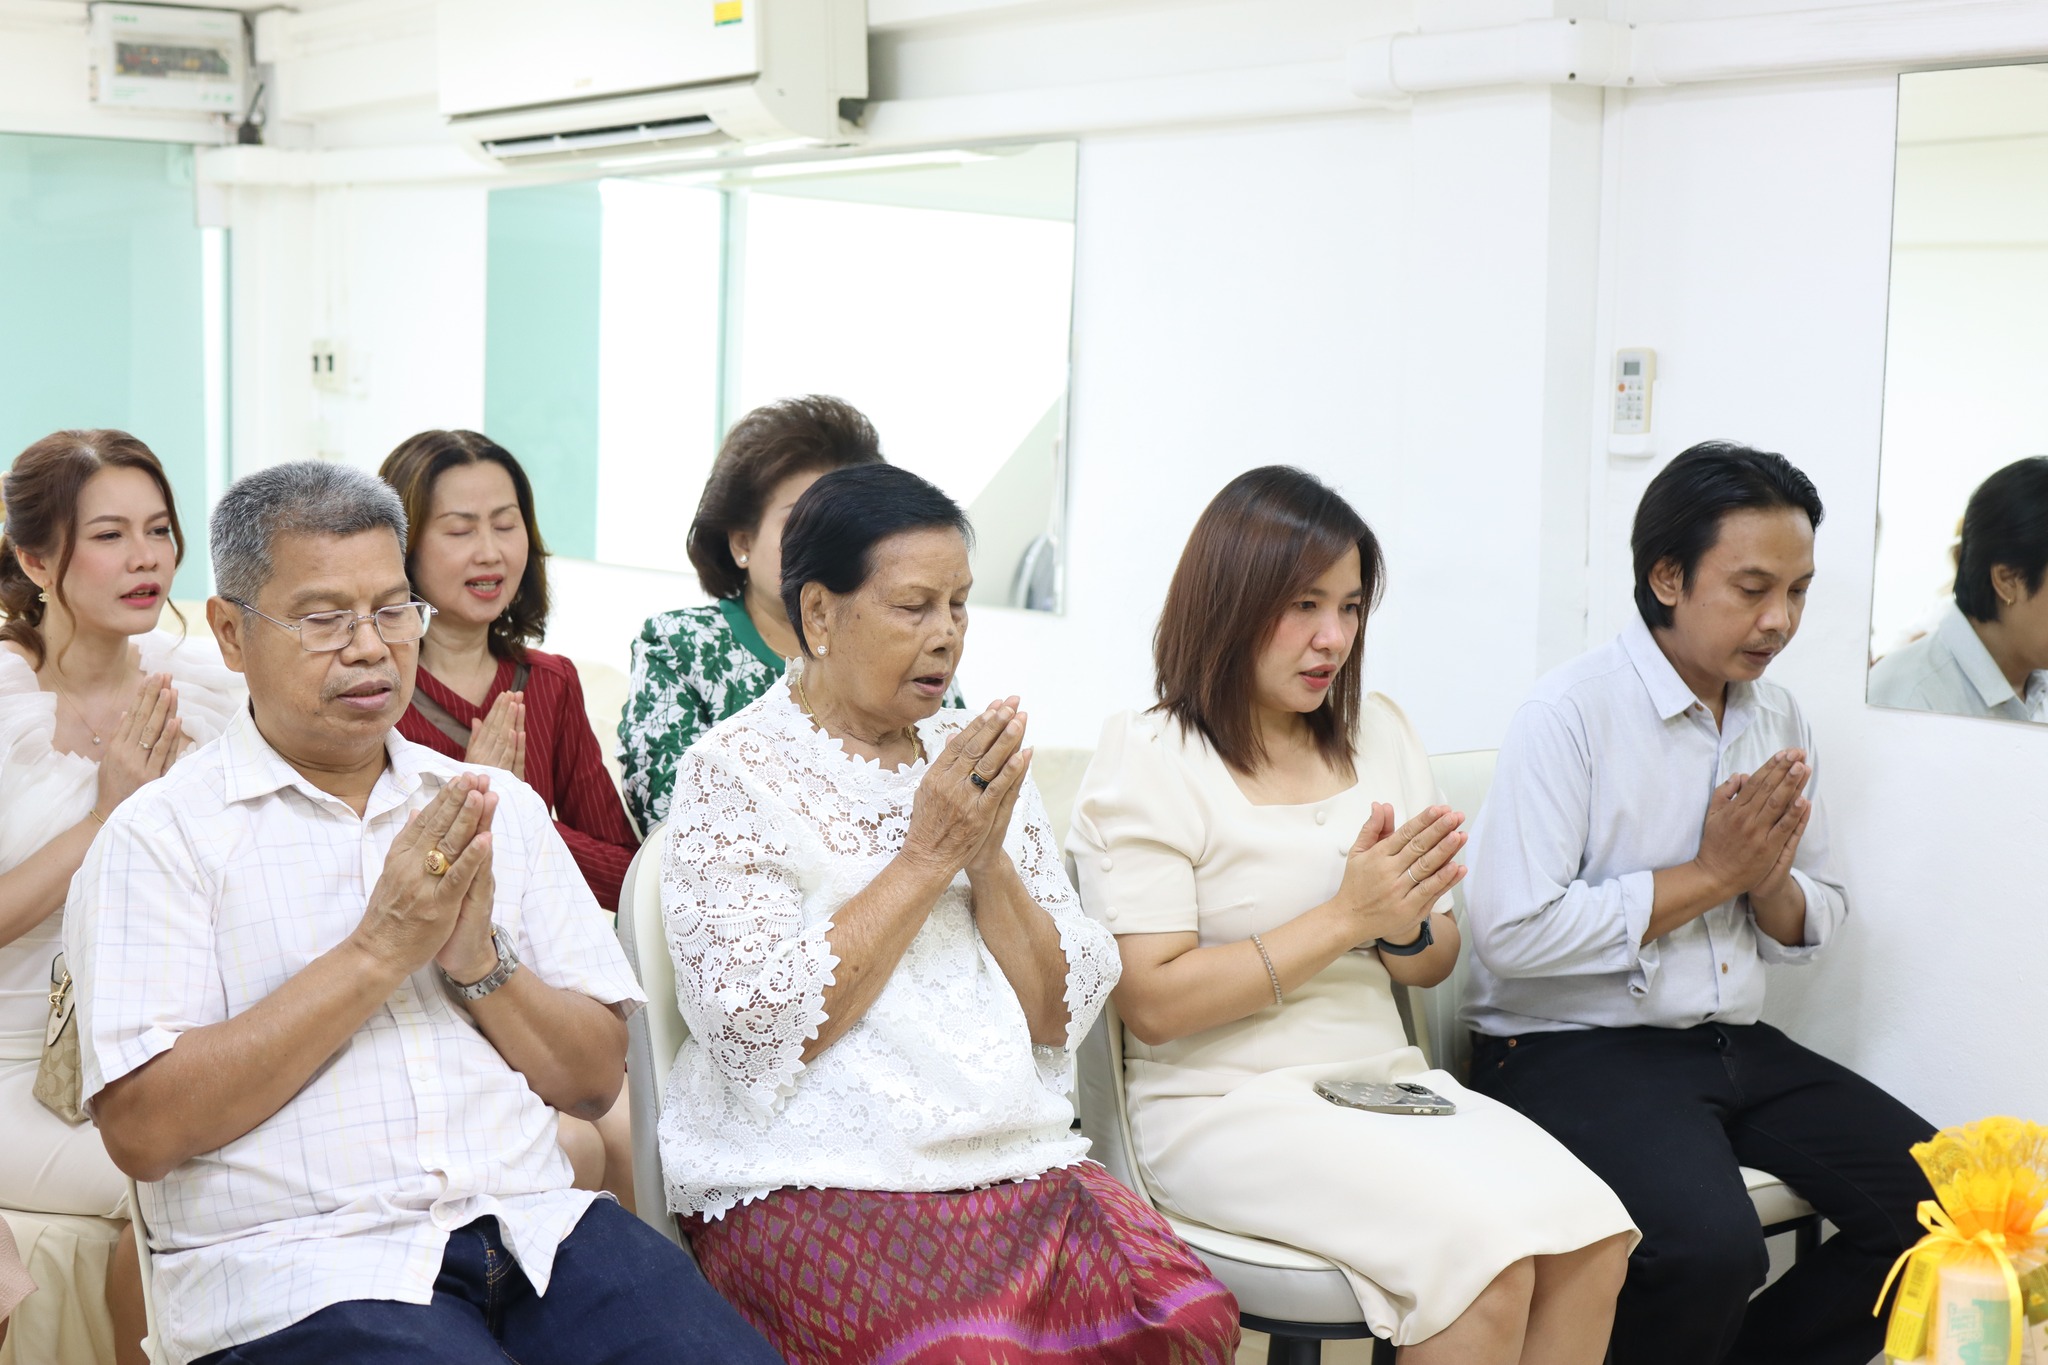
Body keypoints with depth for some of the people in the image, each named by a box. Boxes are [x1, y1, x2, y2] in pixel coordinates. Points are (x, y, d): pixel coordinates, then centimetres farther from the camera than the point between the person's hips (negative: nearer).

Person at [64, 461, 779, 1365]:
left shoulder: (495, 807, 16)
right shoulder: (162, 836, 2)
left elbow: (596, 1080, 13)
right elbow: (142, 1129, -9)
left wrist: (482, 963, -6)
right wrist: (376, 953, -11)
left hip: (536, 1227, 4)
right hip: (301, 1271, -4)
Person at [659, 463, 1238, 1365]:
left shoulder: (978, 764, 15)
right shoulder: (732, 771, -1)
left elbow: (1060, 1017, 10)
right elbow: (758, 1031, -12)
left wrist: (989, 858, -6)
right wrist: (927, 856, -11)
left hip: (1014, 1156, 5)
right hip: (811, 1179, -4)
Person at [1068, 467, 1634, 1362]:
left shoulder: (1378, 734, 13)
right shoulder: (1147, 760, -5)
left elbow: (1436, 965, 17)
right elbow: (1153, 1003, -14)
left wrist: (1405, 928, -8)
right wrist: (1345, 917, -15)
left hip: (1384, 1080, 6)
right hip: (1224, 1106, -6)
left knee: (1591, 1239, -19)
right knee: (1485, 1254, -27)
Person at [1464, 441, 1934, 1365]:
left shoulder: (1778, 721, 10)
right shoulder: (1570, 713, -12)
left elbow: (1815, 925, 15)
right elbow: (1514, 932, -20)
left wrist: (1769, 881, -9)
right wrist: (1710, 874, -13)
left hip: (1735, 1044, 7)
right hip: (1574, 1047, -7)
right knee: (1707, 1246, -32)